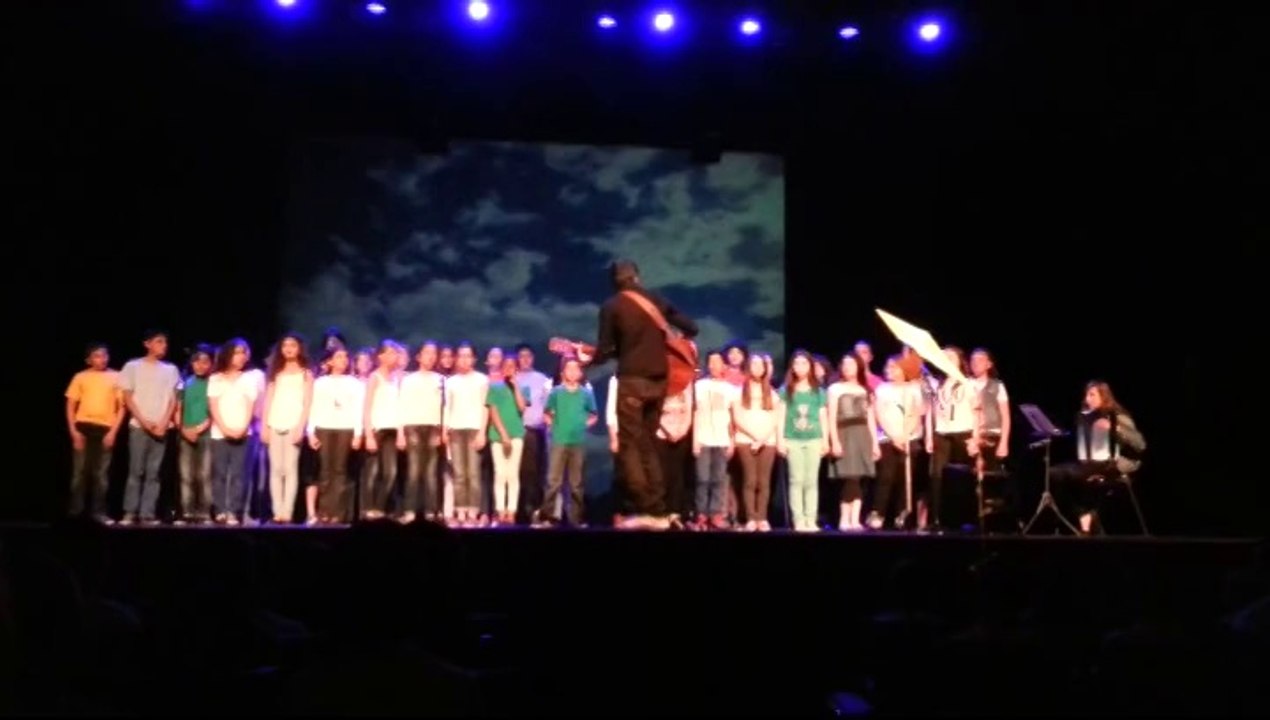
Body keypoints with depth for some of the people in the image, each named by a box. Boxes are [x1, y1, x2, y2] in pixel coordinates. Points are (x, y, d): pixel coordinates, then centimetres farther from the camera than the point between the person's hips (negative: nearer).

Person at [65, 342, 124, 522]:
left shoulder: (116, 378, 6)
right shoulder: (80, 377, 6)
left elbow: (121, 407, 5)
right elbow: (70, 406, 6)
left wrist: (113, 431, -4)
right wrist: (73, 431, -4)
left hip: (105, 429, 0)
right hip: (83, 427, 0)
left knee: (101, 472, 4)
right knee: (80, 470, 1)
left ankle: (99, 511, 9)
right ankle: (75, 511, 7)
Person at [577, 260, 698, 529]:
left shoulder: (611, 306, -1)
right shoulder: (658, 301, 11)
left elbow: (605, 350, -3)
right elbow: (691, 328, 11)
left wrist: (588, 359, 16)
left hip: (631, 379, -5)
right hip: (658, 380, 5)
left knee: (629, 446, 0)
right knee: (648, 445, 13)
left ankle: (644, 511, -7)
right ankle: (658, 511, 9)